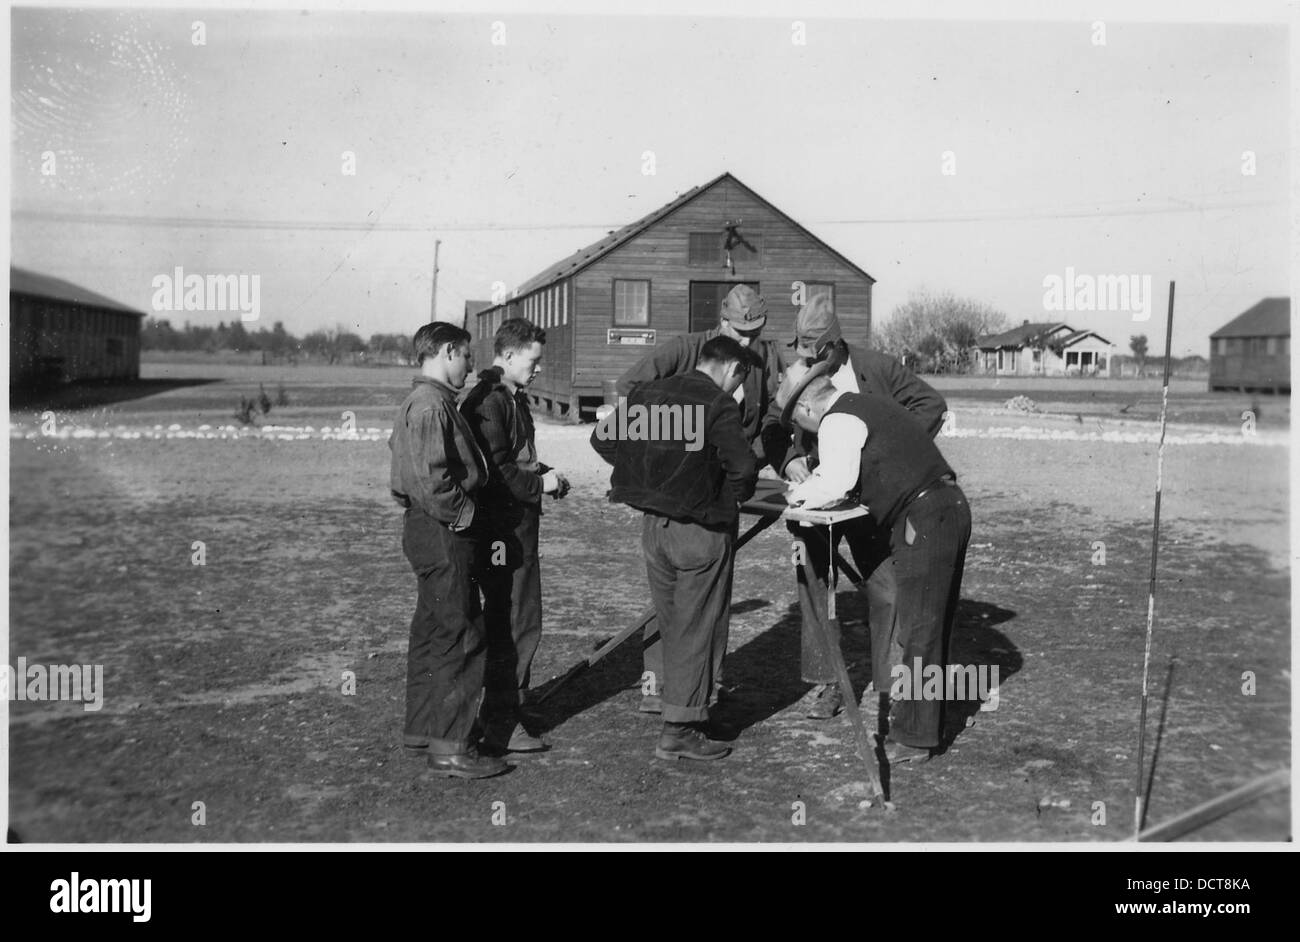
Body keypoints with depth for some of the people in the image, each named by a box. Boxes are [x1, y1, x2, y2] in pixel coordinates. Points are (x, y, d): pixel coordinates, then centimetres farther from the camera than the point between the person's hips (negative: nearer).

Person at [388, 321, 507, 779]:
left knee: (432, 631, 18)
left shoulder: (418, 402, 17)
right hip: (443, 533, -11)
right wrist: (460, 513, -15)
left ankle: (422, 726, 28)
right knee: (462, 638, -6)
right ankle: (451, 746, -2)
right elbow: (430, 475, -27)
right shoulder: (431, 405, -17)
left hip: (425, 530, 11)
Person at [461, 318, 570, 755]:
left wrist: (546, 474, 9)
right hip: (501, 529, -11)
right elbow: (494, 470, -23)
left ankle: (509, 705, 31)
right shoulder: (487, 402, -17)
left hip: (519, 523, 11)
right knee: (514, 624, -6)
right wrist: (540, 483, -14)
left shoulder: (514, 399, 16)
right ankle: (501, 726, 1)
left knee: (516, 620, 18)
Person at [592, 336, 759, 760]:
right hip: (701, 529, -6)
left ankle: (679, 705, 30)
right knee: (697, 629, 4)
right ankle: (680, 730, 8)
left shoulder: (650, 392, 6)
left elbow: (602, 438, 10)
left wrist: (642, 471, 12)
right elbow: (743, 465, -25)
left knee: (671, 625, 19)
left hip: (653, 525, 6)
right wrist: (732, 498, -6)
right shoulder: (719, 405, -14)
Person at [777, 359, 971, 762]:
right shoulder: (872, 404, 20)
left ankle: (913, 737, 4)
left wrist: (798, 495, -1)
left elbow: (835, 484, -18)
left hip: (924, 521, -10)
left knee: (918, 630, -3)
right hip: (950, 506, 10)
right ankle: (917, 714, 31)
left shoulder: (838, 421, -9)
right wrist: (807, 485, 20)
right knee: (931, 624, 18)